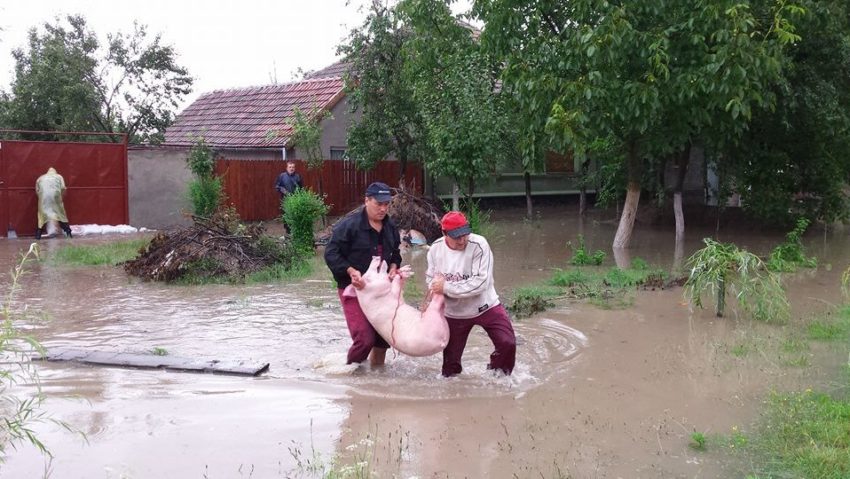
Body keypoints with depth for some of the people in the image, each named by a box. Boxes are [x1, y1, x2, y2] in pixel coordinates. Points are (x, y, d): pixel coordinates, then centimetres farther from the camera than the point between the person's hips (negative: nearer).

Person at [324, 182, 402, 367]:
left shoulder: (390, 226, 4)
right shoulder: (349, 225, -17)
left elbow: (395, 252, 19)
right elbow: (331, 253, -15)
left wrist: (393, 267, -2)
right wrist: (351, 271, -26)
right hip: (354, 288, -6)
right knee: (365, 338, -14)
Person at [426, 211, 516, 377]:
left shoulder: (478, 244, -24)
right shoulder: (435, 249, -11)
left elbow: (480, 282, -30)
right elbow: (430, 278, 6)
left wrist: (446, 287, -29)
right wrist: (435, 286, -18)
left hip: (485, 306, -2)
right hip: (454, 312, 3)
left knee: (507, 343, -9)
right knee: (450, 356, 12)